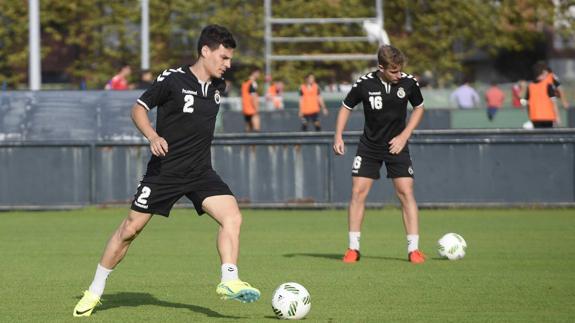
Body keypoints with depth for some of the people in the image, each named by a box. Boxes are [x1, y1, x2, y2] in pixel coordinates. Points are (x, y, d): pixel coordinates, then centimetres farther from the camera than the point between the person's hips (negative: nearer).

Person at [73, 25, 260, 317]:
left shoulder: (218, 86, 6)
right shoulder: (172, 79, -12)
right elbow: (139, 108, -6)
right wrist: (153, 137, -21)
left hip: (200, 171, 5)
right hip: (165, 169, -4)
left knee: (232, 216, -19)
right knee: (131, 228, 1)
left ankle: (229, 282, -22)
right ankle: (94, 291, 15)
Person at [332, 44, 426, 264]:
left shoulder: (409, 83, -12)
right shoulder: (365, 84, -15)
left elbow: (419, 108, 6)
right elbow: (346, 107, 2)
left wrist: (404, 135, -4)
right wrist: (338, 137, -5)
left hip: (396, 145, 0)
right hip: (369, 146, 0)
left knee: (406, 193, -9)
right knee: (358, 192, -6)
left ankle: (414, 248, -4)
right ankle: (353, 248, 3)